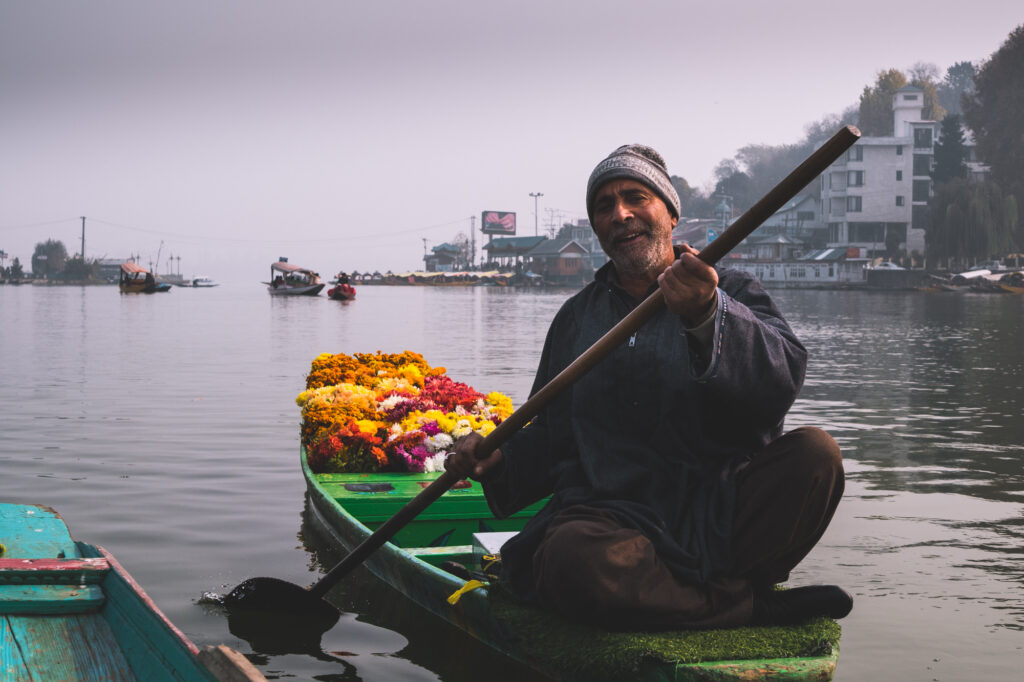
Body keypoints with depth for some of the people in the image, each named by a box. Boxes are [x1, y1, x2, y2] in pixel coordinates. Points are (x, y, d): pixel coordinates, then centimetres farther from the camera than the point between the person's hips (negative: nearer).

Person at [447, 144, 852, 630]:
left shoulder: (732, 294, 10)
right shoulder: (575, 317, 21)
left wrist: (708, 317, -29)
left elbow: (781, 380, -12)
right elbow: (551, 435, 23)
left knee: (814, 453, -28)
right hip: (612, 514, 1)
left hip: (721, 514, 0)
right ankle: (758, 608, -21)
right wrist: (500, 460, 1)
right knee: (572, 557, -35)